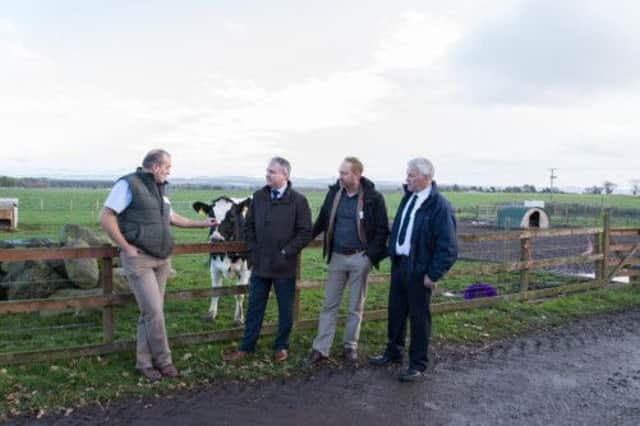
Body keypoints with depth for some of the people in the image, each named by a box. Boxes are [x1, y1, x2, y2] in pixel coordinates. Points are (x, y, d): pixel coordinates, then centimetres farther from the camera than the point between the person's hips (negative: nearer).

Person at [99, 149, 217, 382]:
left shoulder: (159, 189, 14)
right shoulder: (129, 184, -10)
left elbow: (171, 217, 28)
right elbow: (106, 217, -14)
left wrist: (202, 223, 27)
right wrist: (126, 247, -14)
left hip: (161, 259, 8)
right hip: (139, 259, -7)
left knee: (151, 312, 10)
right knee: (154, 311, -7)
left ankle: (144, 362, 21)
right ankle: (163, 360, 10)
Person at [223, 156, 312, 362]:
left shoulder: (298, 200, -8)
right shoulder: (259, 196, 3)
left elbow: (305, 232, -8)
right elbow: (249, 226, 11)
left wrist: (286, 252, -14)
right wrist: (252, 251, 1)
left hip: (284, 267, -3)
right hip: (260, 264, 3)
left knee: (285, 309, 10)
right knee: (254, 307, 12)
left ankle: (281, 346, 28)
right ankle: (246, 346, 25)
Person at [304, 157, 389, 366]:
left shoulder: (373, 198, -10)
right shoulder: (334, 193, 1)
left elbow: (382, 229, -7)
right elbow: (322, 221, 11)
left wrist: (371, 254, -14)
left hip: (359, 258, -3)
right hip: (337, 256, 3)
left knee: (355, 306, 10)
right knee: (329, 304, 7)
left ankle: (350, 346, 26)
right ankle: (320, 349, 14)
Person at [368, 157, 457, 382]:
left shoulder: (439, 205, -17)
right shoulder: (408, 197, 7)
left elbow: (448, 246, -17)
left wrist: (433, 274, -17)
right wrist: (392, 253, 12)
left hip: (418, 270, -7)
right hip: (399, 264, 7)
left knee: (418, 317, 6)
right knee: (396, 311, 18)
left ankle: (418, 365, 20)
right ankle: (393, 352, 36)